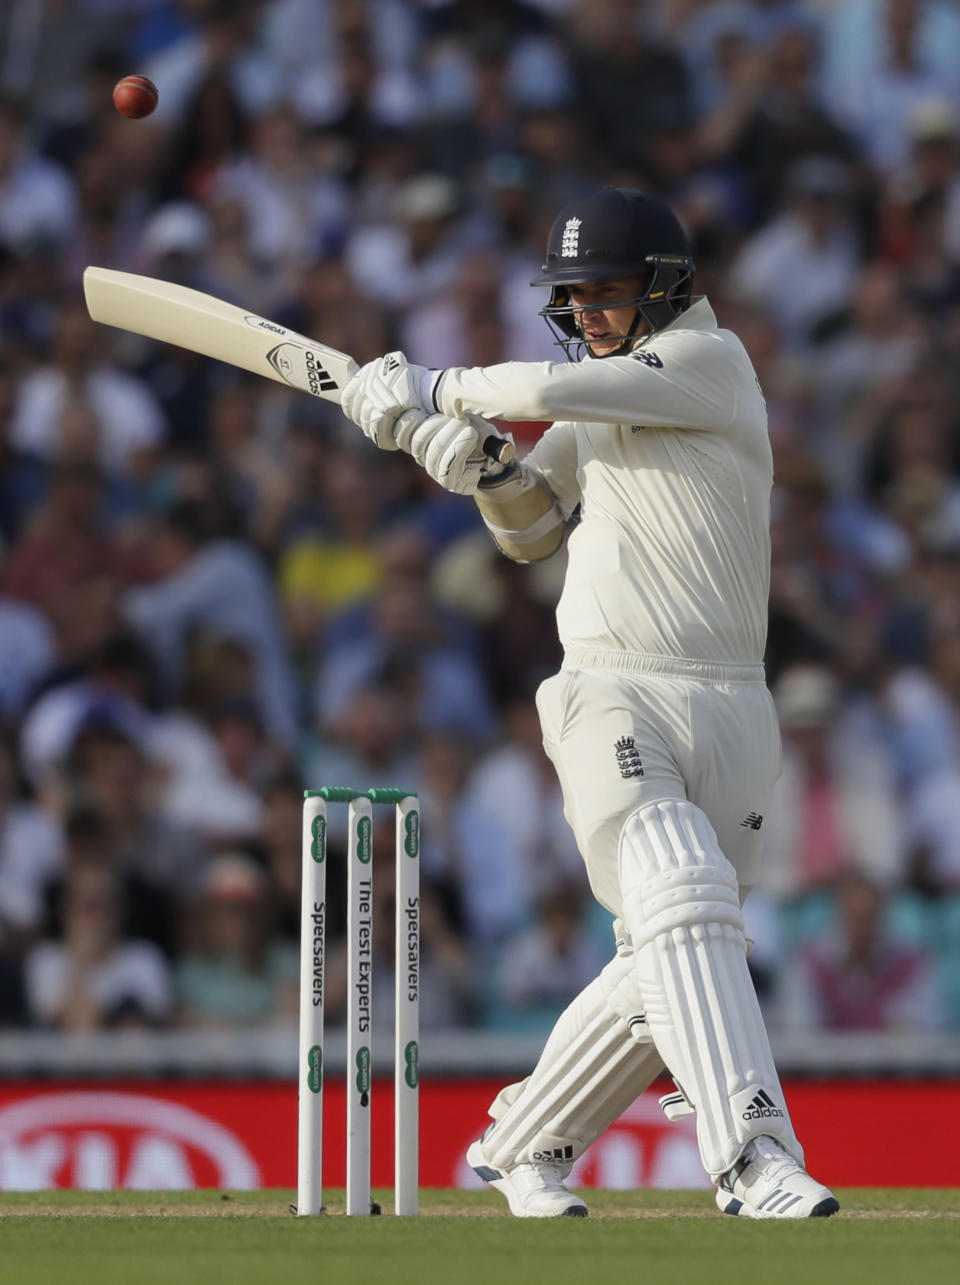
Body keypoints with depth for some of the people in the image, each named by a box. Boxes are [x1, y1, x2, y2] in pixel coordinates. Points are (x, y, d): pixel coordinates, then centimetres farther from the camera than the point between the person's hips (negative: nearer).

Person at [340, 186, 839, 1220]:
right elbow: (528, 529, 25)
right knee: (682, 903, -22)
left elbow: (553, 391, -14)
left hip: (730, 709, -1)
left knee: (665, 967, 1)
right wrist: (481, 467, 4)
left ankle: (523, 1146, 20)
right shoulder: (598, 399, 15)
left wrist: (434, 388, -1)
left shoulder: (711, 360, -3)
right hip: (612, 700, 2)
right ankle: (753, 1155, -31)